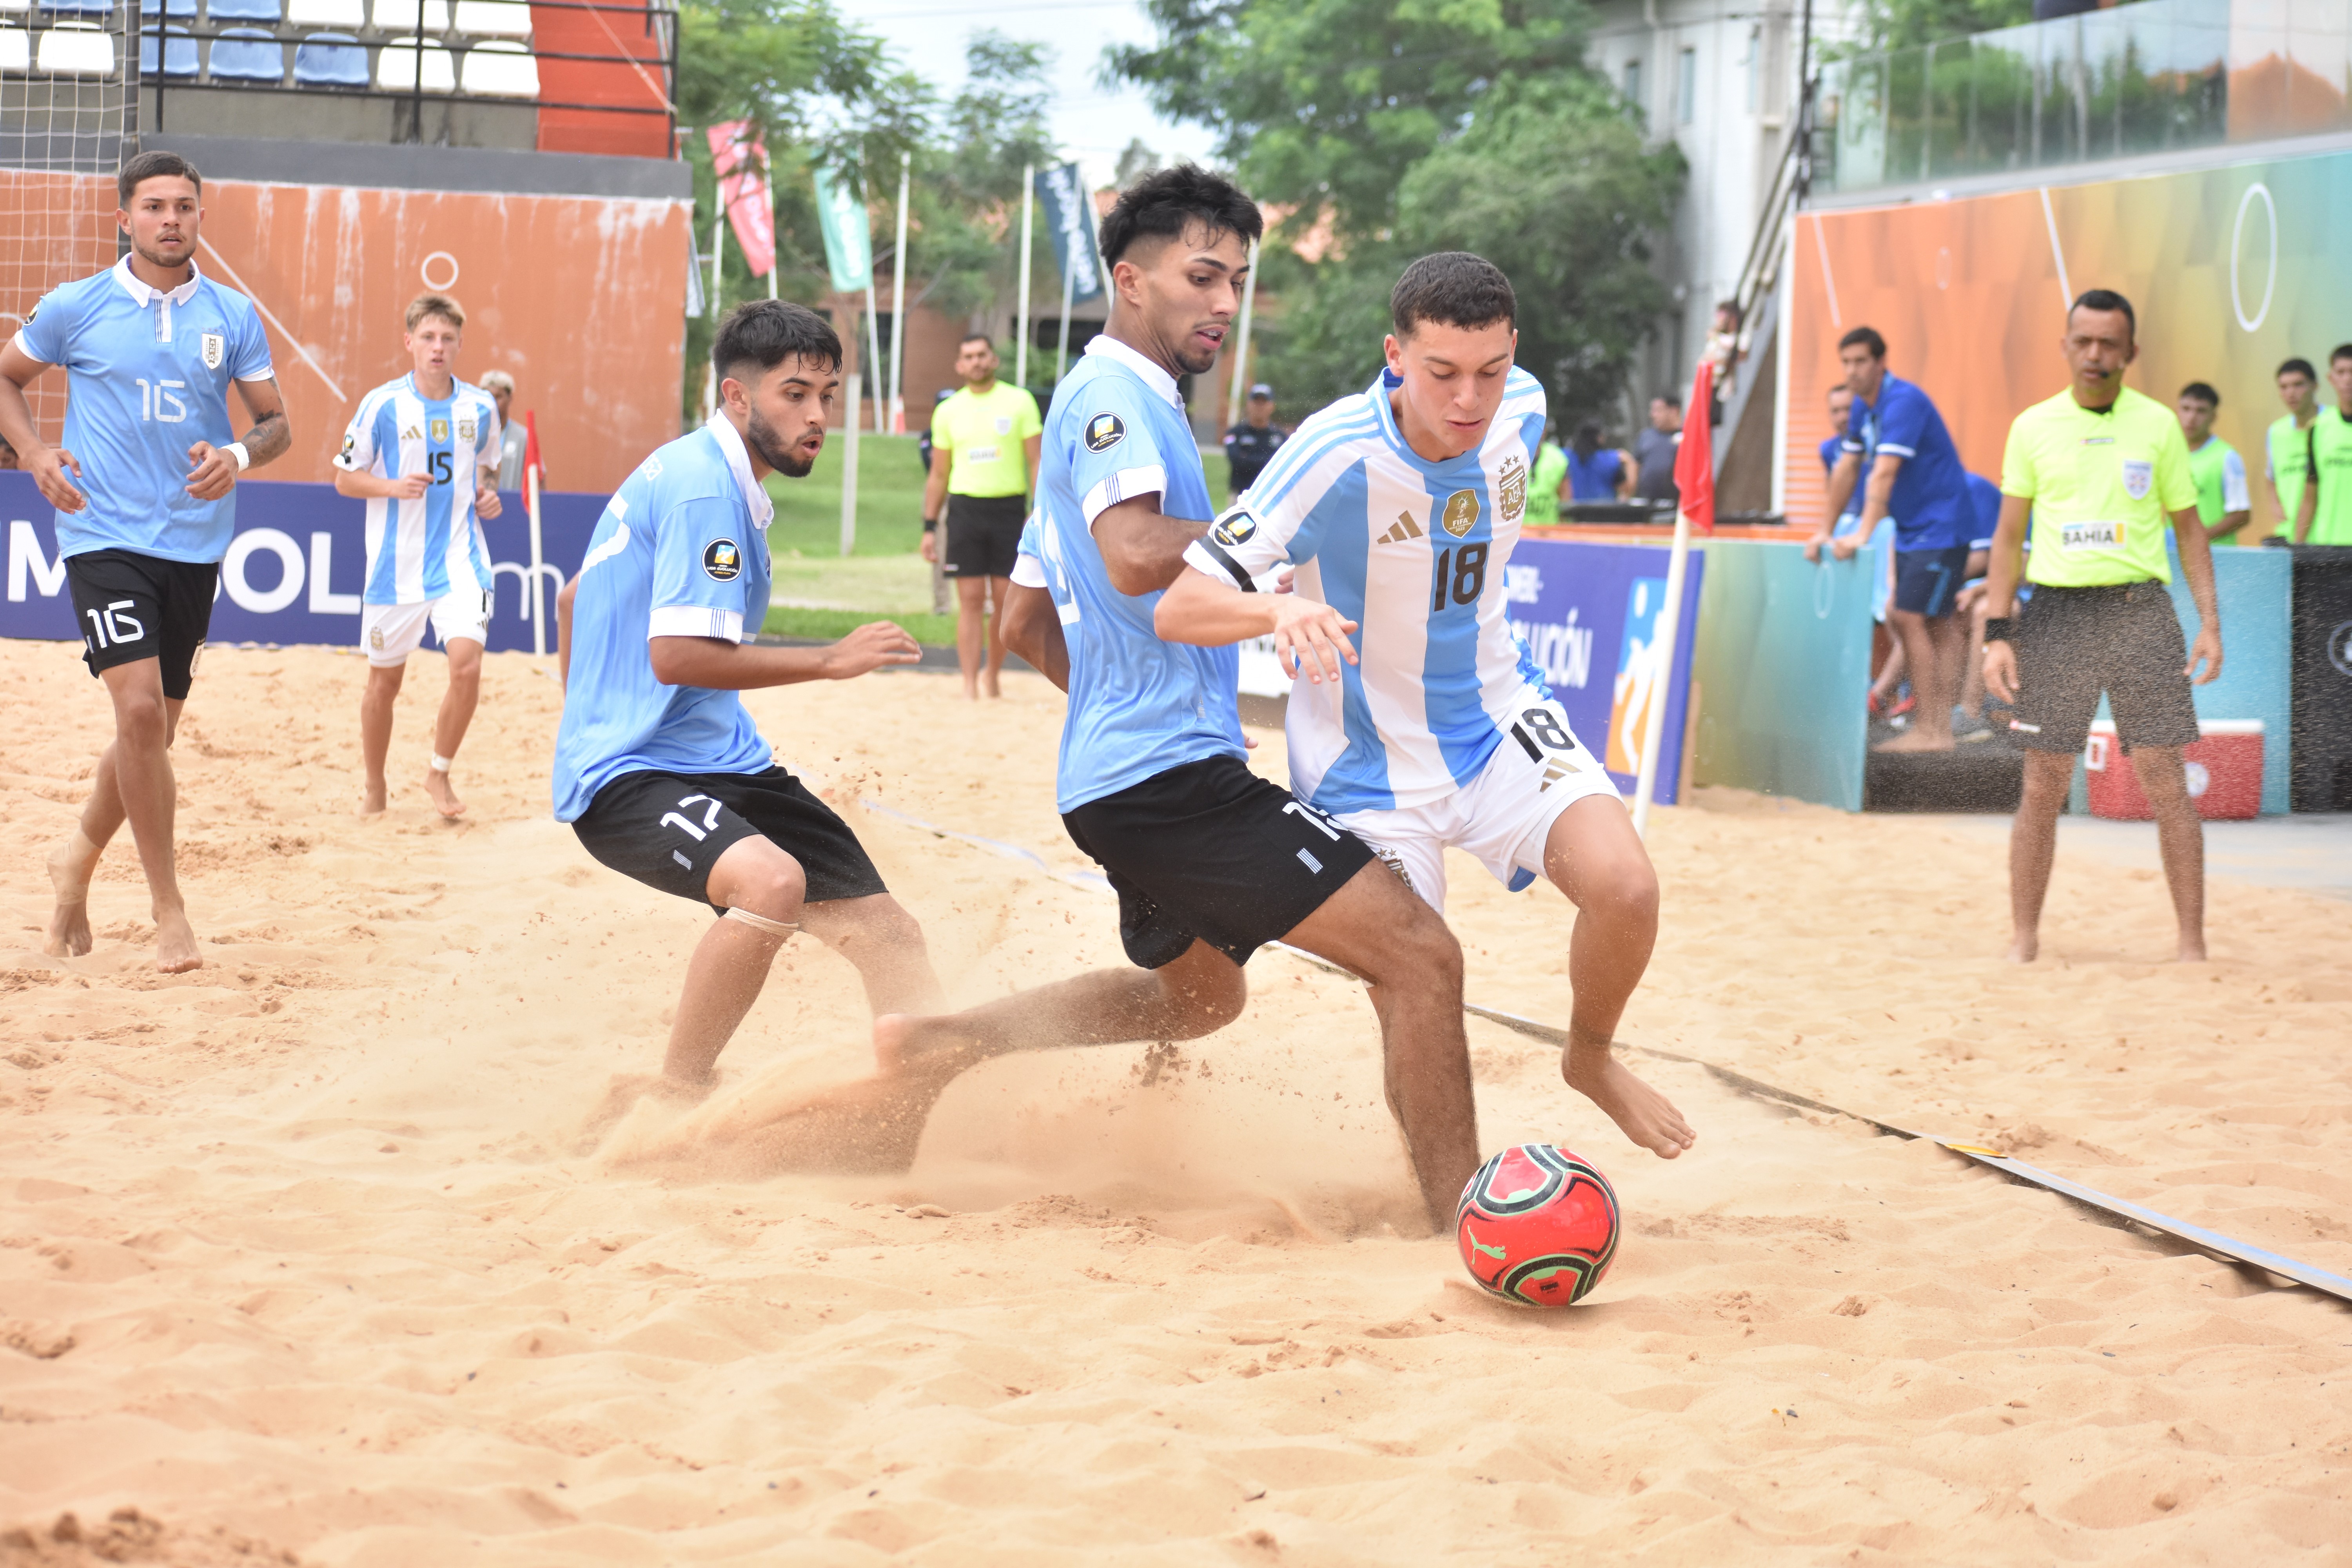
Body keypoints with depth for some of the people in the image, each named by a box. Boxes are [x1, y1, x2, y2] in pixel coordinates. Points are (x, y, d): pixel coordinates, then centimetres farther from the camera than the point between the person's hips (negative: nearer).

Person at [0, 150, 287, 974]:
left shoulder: (233, 315, 5)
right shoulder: (75, 307, 0)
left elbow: (275, 420, 9)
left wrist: (240, 456, -14)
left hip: (195, 543, 4)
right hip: (104, 535, -3)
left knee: (156, 729, 10)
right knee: (140, 709, -18)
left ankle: (78, 860, 36)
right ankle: (169, 909, -9)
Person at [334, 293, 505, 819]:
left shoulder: (481, 407, 3)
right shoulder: (382, 405, -5)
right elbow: (345, 478, 1)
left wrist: (488, 493, 1)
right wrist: (393, 487, -16)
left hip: (460, 558, 1)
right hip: (396, 562, -1)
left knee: (467, 661, -19)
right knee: (385, 680, 8)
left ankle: (440, 773, 3)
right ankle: (373, 788, 30)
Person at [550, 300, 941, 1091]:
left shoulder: (681, 473, 16)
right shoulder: (705, 488, -15)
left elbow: (574, 599, 28)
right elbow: (677, 655, -25)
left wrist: (587, 717, 40)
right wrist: (831, 660, -18)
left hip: (718, 760, 10)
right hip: (631, 775, -10)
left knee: (882, 928, 2)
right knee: (772, 881, -36)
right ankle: (674, 1101, -21)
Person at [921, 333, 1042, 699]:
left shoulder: (1019, 402, 4)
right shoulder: (948, 411, 9)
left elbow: (1036, 462, 3)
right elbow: (938, 475, 13)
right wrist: (929, 527, 8)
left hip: (1009, 508, -1)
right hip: (965, 507, 1)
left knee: (1005, 600, 2)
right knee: (971, 600, -4)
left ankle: (995, 675, 20)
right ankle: (970, 686, -4)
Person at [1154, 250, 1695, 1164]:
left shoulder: (1522, 412, -10)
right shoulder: (1338, 455, -27)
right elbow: (1178, 609, -31)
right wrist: (1282, 611, -49)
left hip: (1494, 717, 4)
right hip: (1371, 762, -3)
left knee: (1624, 886, -21)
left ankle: (1591, 1057, 11)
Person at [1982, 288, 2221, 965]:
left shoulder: (2157, 425, 5)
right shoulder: (2033, 427, 6)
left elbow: (2190, 528, 9)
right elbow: (2008, 535, 8)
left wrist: (2210, 621, 0)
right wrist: (1998, 634, 0)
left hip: (2140, 611, 0)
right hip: (2056, 612, 1)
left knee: (2166, 782, -3)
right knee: (2042, 788, 2)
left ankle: (2193, 944, 2)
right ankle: (2023, 941, 12)